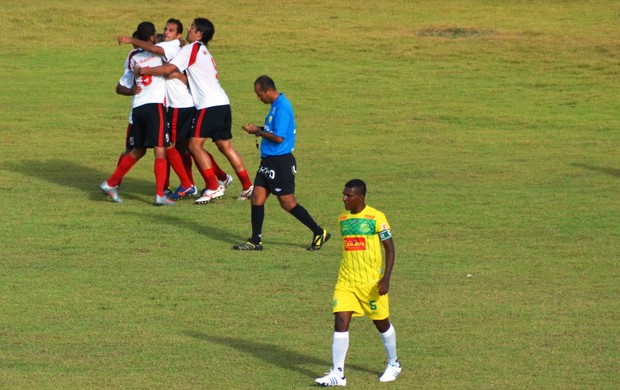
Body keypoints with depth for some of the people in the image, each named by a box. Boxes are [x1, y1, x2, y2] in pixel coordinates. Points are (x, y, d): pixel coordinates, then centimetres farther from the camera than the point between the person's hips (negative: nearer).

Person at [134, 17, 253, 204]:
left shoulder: (192, 49, -6)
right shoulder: (203, 51, 23)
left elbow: (168, 69, -14)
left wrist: (142, 71, -4)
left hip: (209, 105, -9)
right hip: (222, 103, 9)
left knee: (195, 144, -7)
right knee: (225, 145, 12)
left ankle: (213, 187, -9)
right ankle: (247, 186, 11)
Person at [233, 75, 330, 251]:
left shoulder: (282, 107, -19)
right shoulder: (276, 105, 12)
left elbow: (279, 137, -23)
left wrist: (258, 131, -13)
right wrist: (258, 129, 9)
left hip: (281, 162, -10)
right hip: (269, 161, 10)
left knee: (288, 202, -3)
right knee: (257, 198, 6)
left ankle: (319, 233, 7)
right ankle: (255, 241, 10)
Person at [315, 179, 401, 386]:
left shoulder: (376, 218, -11)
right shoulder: (343, 219, 7)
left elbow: (390, 248, -9)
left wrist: (386, 278, -17)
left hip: (371, 282, -4)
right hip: (346, 282, 5)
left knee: (381, 322, 10)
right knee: (340, 321, -8)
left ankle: (393, 364, 33)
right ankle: (337, 373, -8)